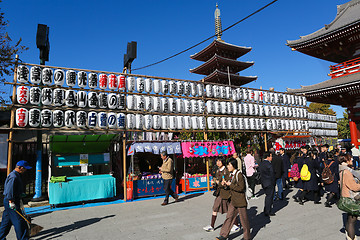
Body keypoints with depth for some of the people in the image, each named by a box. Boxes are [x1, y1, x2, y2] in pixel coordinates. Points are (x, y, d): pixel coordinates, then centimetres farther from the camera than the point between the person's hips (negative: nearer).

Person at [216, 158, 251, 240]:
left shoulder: (239, 174, -18)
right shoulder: (231, 174, 8)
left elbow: (241, 188, -22)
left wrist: (230, 185, -19)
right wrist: (225, 183, 2)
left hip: (240, 200, -8)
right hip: (233, 200, 8)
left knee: (243, 219, 8)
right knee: (229, 217, 11)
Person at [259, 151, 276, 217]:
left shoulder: (261, 164, 7)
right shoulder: (269, 164, -19)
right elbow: (272, 175, -15)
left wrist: (263, 181, 13)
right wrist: (273, 183, -5)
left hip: (264, 183, 8)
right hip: (269, 183, -8)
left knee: (267, 196, 20)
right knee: (269, 197, 2)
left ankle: (266, 210, 28)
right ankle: (268, 212, 9)